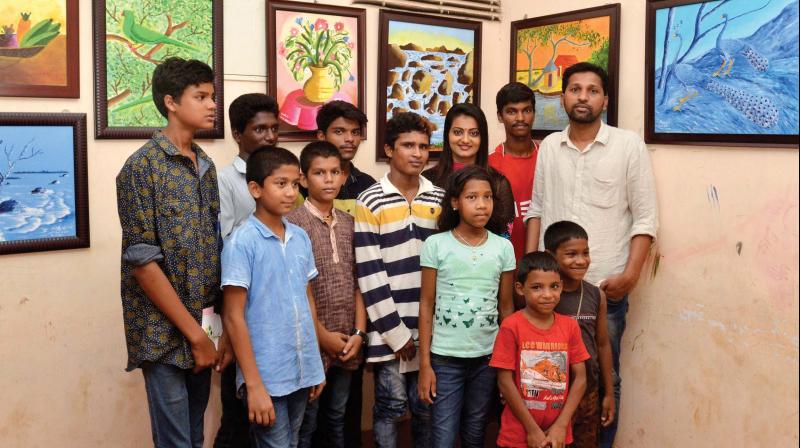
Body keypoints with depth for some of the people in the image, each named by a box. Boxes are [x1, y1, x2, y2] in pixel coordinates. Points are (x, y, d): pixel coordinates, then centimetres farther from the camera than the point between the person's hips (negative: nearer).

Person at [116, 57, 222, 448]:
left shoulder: (205, 166, 10)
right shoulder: (142, 167, -12)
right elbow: (142, 262, -16)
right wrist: (195, 333, -15)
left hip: (203, 328, 7)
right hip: (164, 332, -7)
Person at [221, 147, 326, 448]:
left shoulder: (301, 238, 6)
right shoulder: (241, 242, -13)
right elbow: (233, 317, -13)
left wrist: (316, 364, 12)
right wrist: (253, 384, -15)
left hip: (302, 372, 6)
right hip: (266, 376, -6)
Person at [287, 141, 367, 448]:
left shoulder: (349, 224, 7)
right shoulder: (293, 224, -11)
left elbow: (357, 283, 8)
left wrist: (359, 333, 0)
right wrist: (323, 336, -11)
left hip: (346, 341, 5)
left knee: (336, 419, 18)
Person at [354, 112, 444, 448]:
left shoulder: (440, 200, 7)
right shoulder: (370, 203, -6)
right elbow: (369, 274, -9)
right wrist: (396, 331, -11)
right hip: (389, 328, -3)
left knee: (426, 405, 11)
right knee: (391, 404, 6)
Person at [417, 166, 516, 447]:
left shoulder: (503, 247, 1)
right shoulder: (435, 245, -5)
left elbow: (506, 307, 6)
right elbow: (426, 306, -3)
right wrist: (425, 363, -5)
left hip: (488, 356, 2)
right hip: (445, 356, -2)